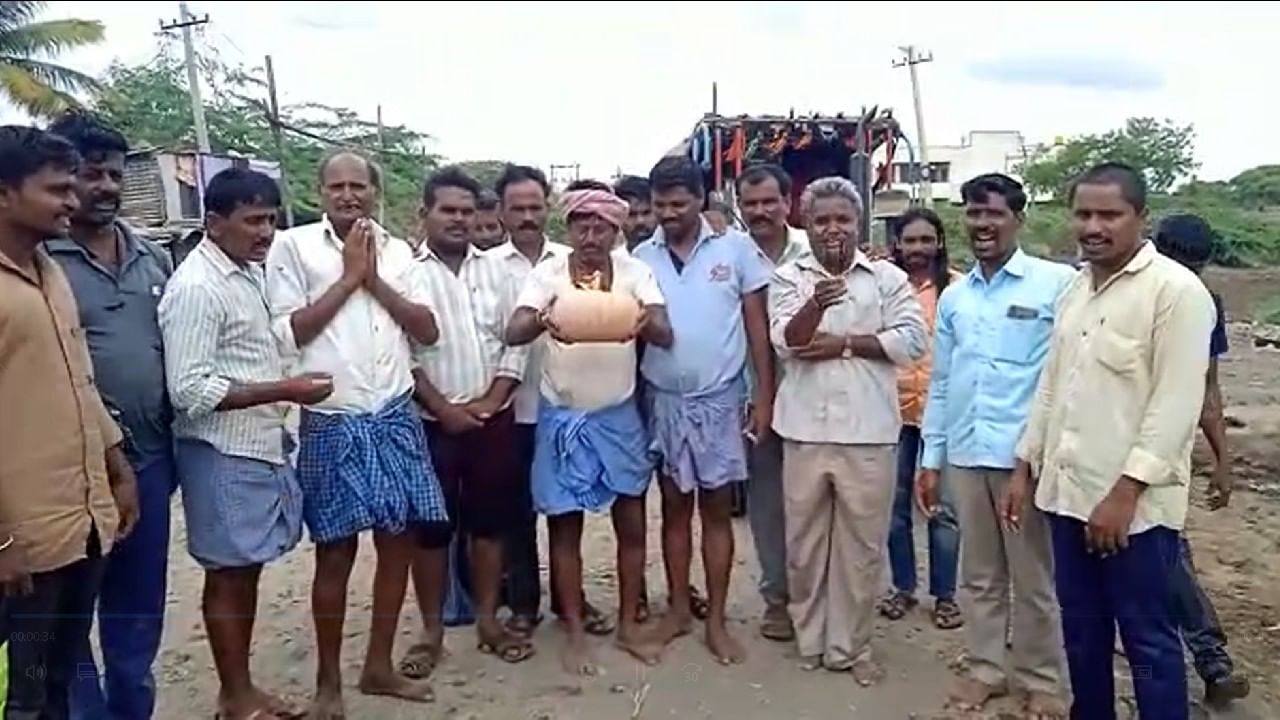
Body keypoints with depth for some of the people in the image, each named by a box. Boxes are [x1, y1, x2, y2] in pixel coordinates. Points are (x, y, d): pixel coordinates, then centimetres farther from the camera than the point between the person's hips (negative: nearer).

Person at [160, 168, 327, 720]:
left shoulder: (251, 272, 9)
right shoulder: (196, 286, -18)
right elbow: (189, 391, -23)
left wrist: (285, 396, 14)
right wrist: (284, 391, -23)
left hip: (262, 448, 8)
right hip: (224, 456, -8)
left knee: (248, 571, 16)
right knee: (228, 577, 5)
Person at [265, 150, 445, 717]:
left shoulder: (397, 251, 8)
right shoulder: (293, 246, -3)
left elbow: (428, 331, 2)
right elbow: (287, 334, -10)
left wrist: (374, 279, -7)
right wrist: (348, 277, -10)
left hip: (396, 417, 4)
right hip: (332, 423, -4)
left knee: (400, 541, 10)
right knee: (335, 552, 5)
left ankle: (379, 666, 28)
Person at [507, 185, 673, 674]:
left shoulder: (635, 272, -7)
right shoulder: (548, 274, -9)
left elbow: (665, 336, -18)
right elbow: (513, 333, -22)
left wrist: (645, 323, -42)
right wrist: (542, 321, -45)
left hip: (619, 416, 2)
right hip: (562, 417, -1)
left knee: (632, 523, 9)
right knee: (565, 526, 7)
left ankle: (628, 625, 27)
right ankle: (575, 633, 23)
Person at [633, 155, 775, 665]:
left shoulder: (736, 248, -4)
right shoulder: (641, 256, 2)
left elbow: (757, 326, -1)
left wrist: (764, 396, -4)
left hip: (720, 399, -2)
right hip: (663, 400, 2)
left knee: (717, 509, 7)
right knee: (675, 507, 12)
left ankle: (716, 620, 18)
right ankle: (678, 608, 26)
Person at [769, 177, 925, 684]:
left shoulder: (888, 278, 5)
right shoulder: (787, 278, 5)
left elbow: (911, 339, -5)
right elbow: (786, 341, -8)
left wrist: (844, 344, -9)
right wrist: (816, 304, -27)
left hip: (867, 431, 0)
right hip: (806, 429, 1)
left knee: (861, 543, 7)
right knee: (804, 539, 11)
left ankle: (850, 646, 22)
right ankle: (809, 639, 28)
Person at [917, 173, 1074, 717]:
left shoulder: (1057, 284, -7)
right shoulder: (953, 296, 10)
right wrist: (931, 457, 12)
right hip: (965, 455, 5)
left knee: (1033, 576, 10)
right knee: (979, 574, 16)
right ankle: (985, 669, 32)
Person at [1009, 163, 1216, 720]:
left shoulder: (1176, 290, -10)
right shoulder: (1075, 289, 12)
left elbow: (1176, 404, -15)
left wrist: (1126, 491, -19)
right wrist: (1026, 465, 14)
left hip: (1133, 503, -7)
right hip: (1069, 491, 7)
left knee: (1148, 640, 5)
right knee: (1082, 630, 17)